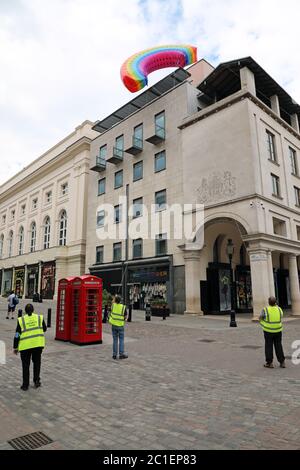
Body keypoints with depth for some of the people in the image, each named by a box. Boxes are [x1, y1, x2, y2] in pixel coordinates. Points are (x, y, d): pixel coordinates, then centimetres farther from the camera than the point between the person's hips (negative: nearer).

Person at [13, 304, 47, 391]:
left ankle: (25, 385, 18)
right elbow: (44, 329, 13)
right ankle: (36, 381, 22)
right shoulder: (39, 318, 1)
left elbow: (17, 335, -1)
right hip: (38, 344, 1)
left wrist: (15, 347, 8)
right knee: (37, 363, 18)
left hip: (25, 346, -1)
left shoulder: (21, 320, -2)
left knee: (25, 365, 12)